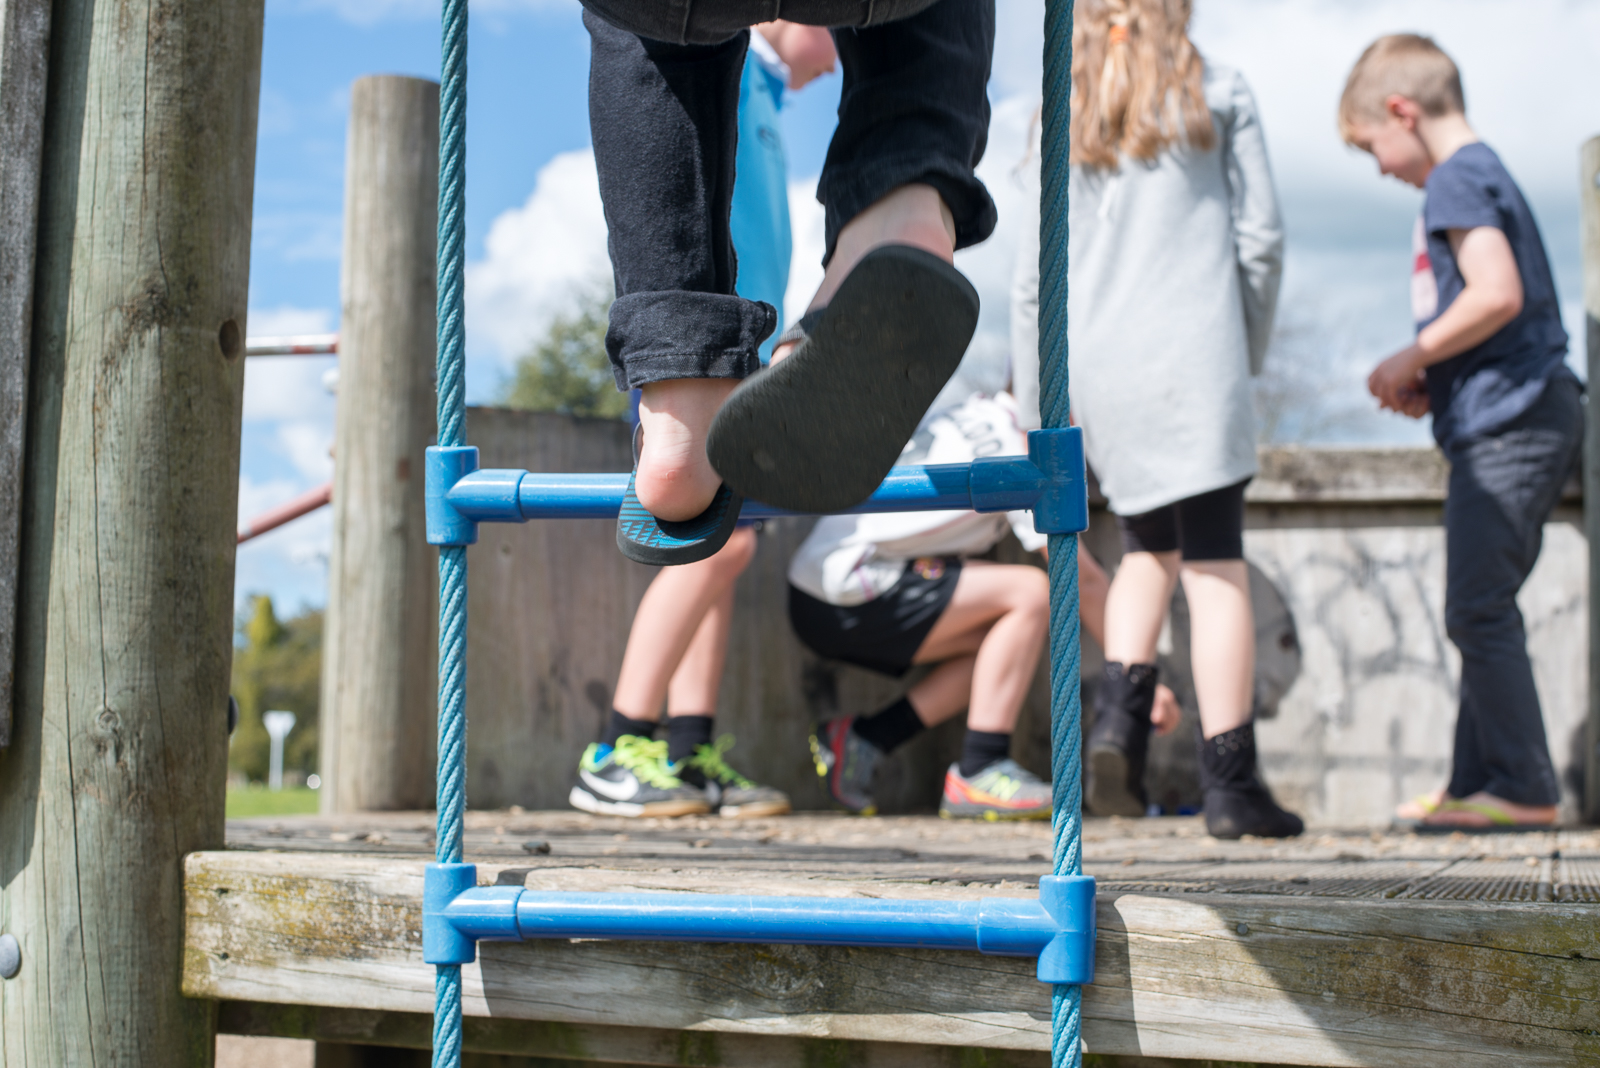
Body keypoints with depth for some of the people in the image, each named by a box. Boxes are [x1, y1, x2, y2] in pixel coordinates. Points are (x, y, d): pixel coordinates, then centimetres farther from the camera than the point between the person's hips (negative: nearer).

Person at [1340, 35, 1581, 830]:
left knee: (1477, 610, -8)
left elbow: (1497, 294, -23)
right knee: (1483, 609, 12)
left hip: (1507, 427, -11)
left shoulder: (1455, 180, -9)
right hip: (1534, 417, 11)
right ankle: (1477, 783, 17)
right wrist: (1427, 381, 15)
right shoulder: (1486, 174, 22)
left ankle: (1523, 788, -4)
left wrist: (1411, 359, -11)